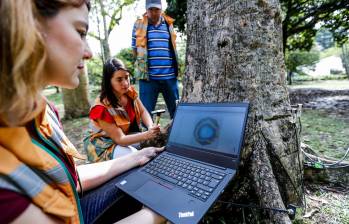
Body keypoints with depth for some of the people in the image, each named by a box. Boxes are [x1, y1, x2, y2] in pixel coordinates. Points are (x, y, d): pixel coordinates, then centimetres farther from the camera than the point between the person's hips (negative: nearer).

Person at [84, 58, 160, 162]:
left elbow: (143, 112, -5)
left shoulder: (129, 92, -12)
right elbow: (120, 139, -28)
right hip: (103, 144, -5)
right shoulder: (102, 108, -30)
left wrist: (151, 128, -27)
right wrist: (147, 135, -43)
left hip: (127, 134, 6)